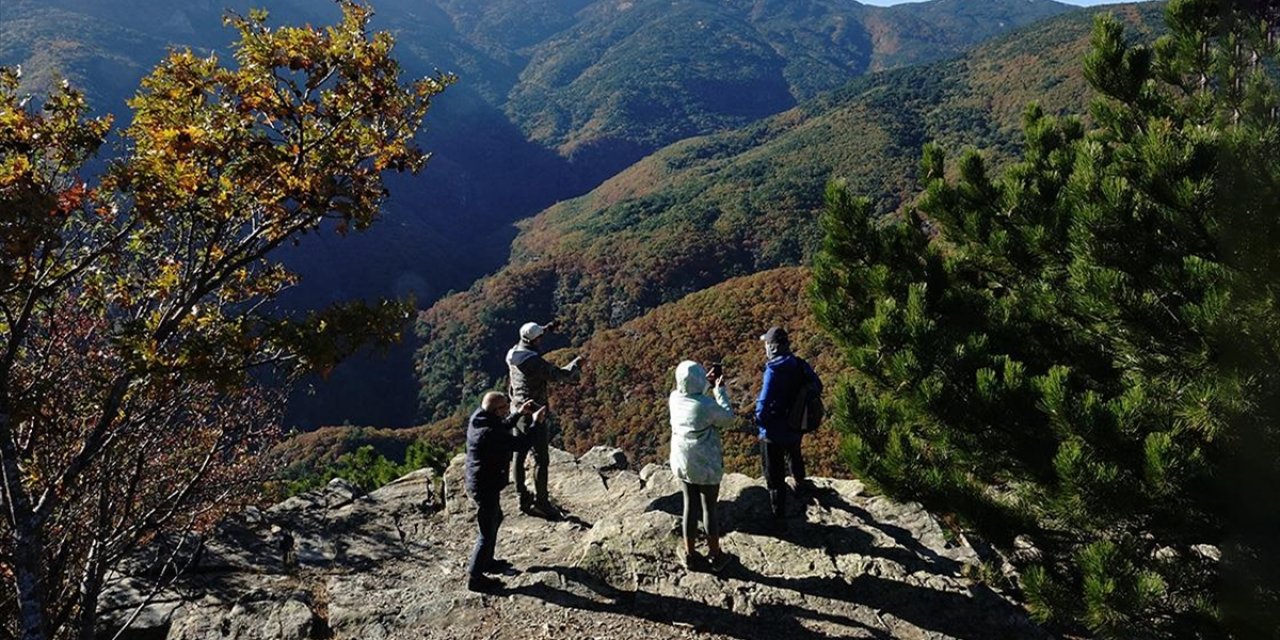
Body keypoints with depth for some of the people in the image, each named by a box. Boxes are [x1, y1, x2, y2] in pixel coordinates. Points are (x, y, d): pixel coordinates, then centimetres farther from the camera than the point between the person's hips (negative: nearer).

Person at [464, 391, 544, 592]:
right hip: (486, 487, -10)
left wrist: (519, 414, 12)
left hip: (479, 483, 10)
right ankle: (475, 577, 15)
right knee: (487, 532, 3)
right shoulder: (488, 432, -32)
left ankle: (487, 561, 44)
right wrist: (535, 422, -18)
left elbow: (502, 429, 18)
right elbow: (520, 444, -28)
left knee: (495, 519, 28)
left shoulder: (479, 418, -2)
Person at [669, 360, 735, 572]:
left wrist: (708, 381, 10)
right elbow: (727, 418, -8)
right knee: (709, 508, 12)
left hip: (682, 463, 5)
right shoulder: (707, 405, -27)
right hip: (707, 466, -5)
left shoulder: (675, 398, -10)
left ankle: (690, 554, 30)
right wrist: (720, 390, -3)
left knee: (690, 506, 18)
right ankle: (715, 556, 28)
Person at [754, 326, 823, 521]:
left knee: (775, 476, 10)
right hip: (796, 427, 7)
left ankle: (778, 515, 22)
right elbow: (817, 386, 5)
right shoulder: (800, 365, -9)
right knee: (794, 455, 37)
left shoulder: (774, 371, -29)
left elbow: (764, 403, -32)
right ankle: (800, 484, 62)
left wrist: (759, 420, -12)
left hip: (774, 433, -7)